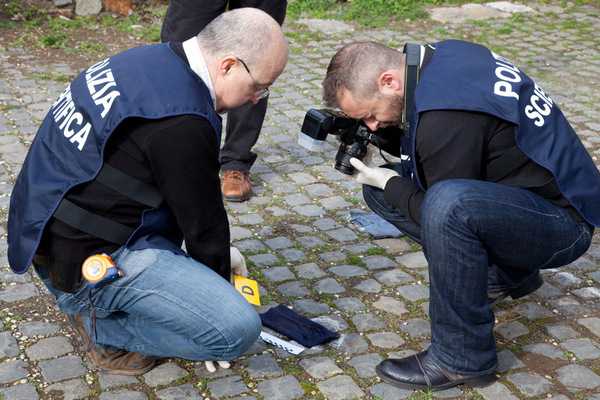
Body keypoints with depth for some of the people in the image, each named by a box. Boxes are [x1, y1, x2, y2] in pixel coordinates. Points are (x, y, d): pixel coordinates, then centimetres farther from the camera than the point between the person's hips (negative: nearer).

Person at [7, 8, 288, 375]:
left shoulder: (154, 60, 5)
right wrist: (219, 286, 9)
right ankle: (103, 325, 0)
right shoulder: (182, 121, -25)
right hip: (88, 259, -10)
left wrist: (218, 249, 22)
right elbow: (203, 223, -10)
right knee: (239, 328, -15)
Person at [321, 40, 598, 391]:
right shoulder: (438, 57, -1)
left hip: (562, 221, -10)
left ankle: (463, 357, -18)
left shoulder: (447, 114, -29)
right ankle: (503, 273, 15)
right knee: (381, 190, 6)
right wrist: (382, 135, -2)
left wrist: (391, 184, -6)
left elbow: (444, 212, -19)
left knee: (448, 205, -38)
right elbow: (419, 148, 13)